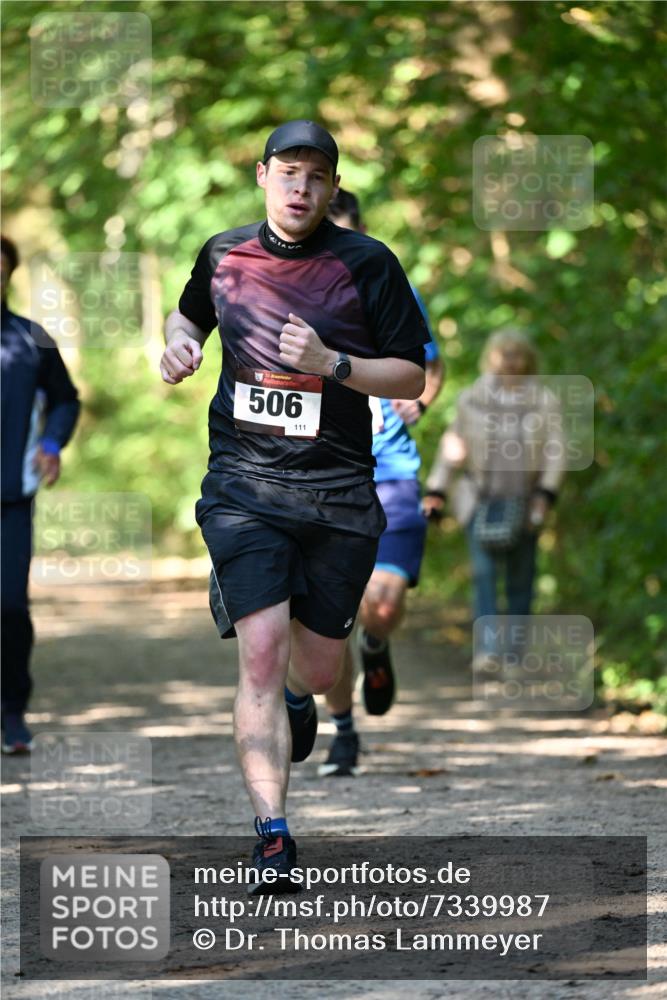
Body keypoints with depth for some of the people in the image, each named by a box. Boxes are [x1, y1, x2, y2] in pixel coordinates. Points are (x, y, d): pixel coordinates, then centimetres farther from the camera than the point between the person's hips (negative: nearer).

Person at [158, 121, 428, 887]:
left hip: (338, 489, 0)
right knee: (261, 652, -15)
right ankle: (272, 836, -16)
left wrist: (332, 364, -16)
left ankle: (294, 695, 48)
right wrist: (179, 341, 5)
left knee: (317, 670, 8)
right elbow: (188, 313, 27)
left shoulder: (367, 264, -2)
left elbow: (412, 376, 0)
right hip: (243, 483, 0)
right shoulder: (224, 255, 6)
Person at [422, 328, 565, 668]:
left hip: (524, 503, 0)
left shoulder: (543, 401, 3)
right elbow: (452, 446, 11)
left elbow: (555, 451, 0)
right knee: (484, 570, -15)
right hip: (481, 500, 0)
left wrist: (546, 493, -13)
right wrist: (435, 491, 5)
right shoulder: (473, 399, 6)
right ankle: (487, 648, -21)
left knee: (520, 577, 3)